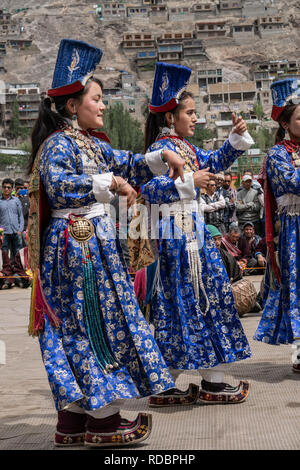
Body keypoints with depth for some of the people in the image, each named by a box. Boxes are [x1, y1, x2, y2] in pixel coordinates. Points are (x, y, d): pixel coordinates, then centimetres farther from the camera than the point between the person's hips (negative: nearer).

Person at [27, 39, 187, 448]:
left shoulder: (93, 144, 16)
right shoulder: (58, 144, -12)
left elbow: (128, 166, 27)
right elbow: (57, 186, -28)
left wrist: (163, 158, 13)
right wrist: (109, 183, -28)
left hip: (97, 243, 9)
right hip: (76, 244, -9)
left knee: (83, 328, 10)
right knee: (93, 323, -5)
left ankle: (73, 420, 17)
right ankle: (103, 419, 3)